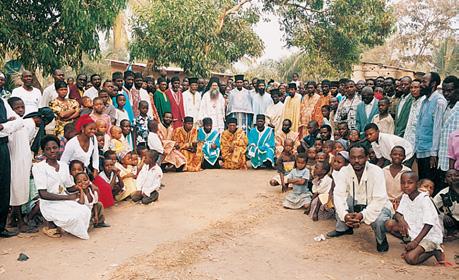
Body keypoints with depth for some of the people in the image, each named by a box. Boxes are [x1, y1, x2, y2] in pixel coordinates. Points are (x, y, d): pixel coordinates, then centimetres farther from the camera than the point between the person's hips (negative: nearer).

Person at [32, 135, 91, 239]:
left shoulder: (64, 165, 10)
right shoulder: (38, 167, -9)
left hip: (66, 202, 6)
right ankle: (51, 226, 1)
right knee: (74, 216, -29)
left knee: (86, 211, -21)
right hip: (49, 204, -6)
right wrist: (68, 197, -17)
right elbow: (43, 194, -16)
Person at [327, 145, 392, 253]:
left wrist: (362, 215, -40)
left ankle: (381, 239, 2)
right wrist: (345, 215, -38)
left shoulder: (376, 172, -24)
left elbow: (379, 200, -29)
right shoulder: (344, 171, -14)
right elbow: (338, 195, -22)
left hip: (376, 206, -4)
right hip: (356, 205, 4)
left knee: (380, 220, -35)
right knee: (339, 198, -19)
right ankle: (343, 228, 5)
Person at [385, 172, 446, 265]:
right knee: (389, 224, -13)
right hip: (414, 231, 7)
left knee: (410, 258, -27)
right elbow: (398, 213, 2)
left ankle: (434, 250, 0)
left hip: (429, 236, -7)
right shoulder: (405, 196, 1)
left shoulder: (424, 199, -20)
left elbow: (429, 224, -25)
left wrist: (416, 241, -30)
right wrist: (400, 219, -23)